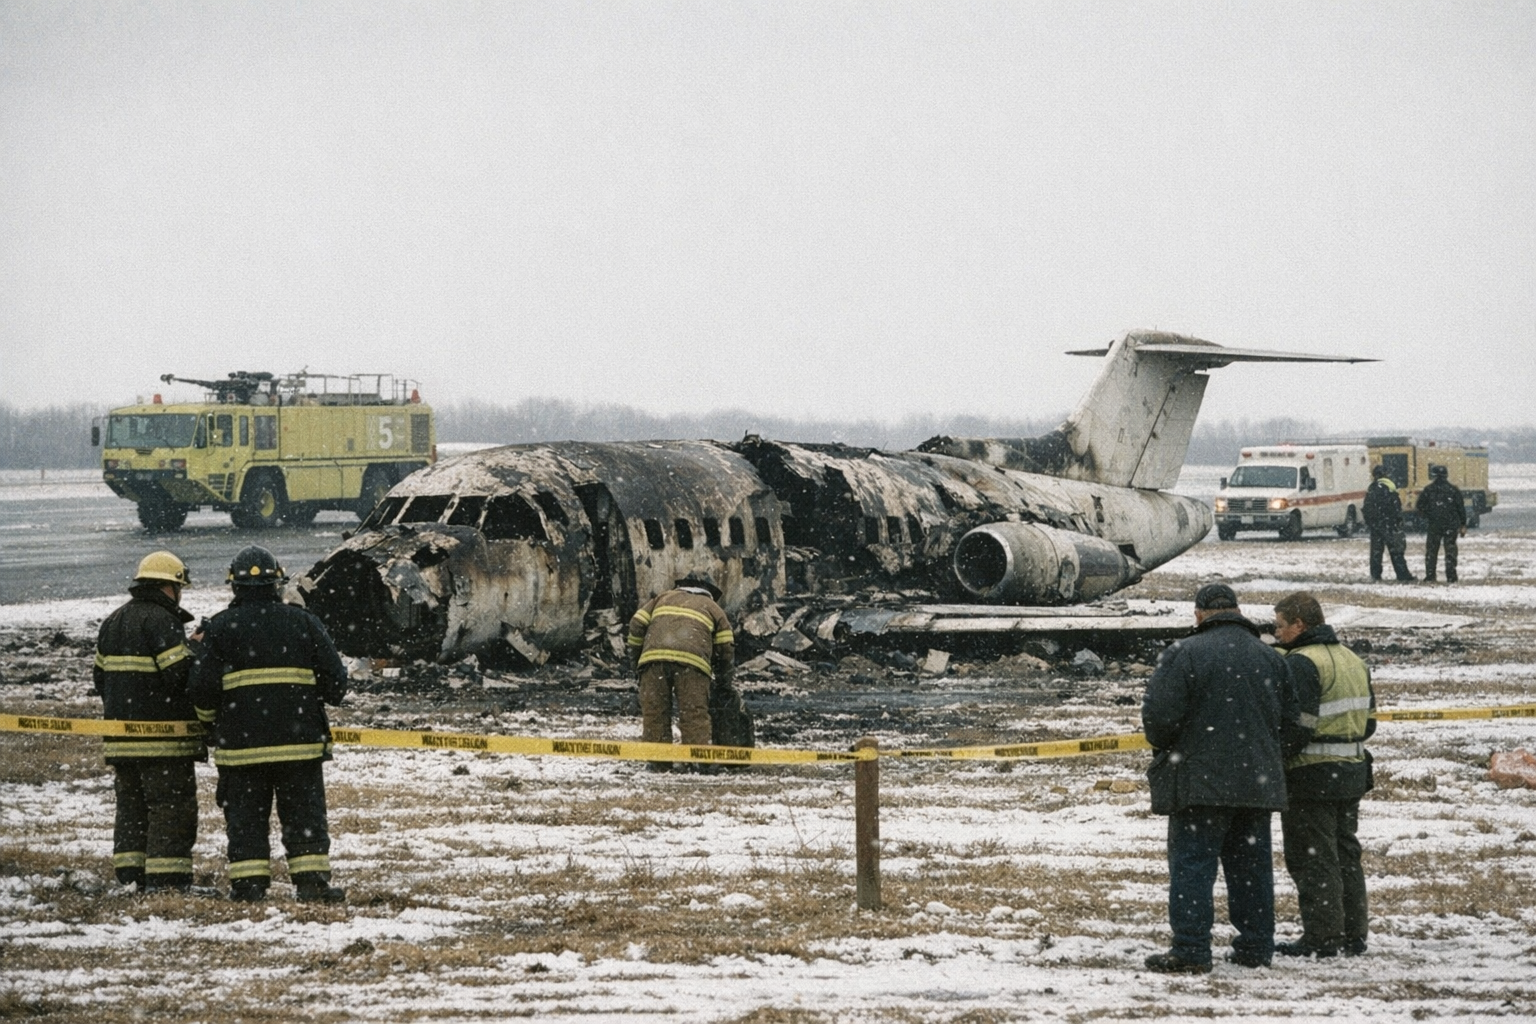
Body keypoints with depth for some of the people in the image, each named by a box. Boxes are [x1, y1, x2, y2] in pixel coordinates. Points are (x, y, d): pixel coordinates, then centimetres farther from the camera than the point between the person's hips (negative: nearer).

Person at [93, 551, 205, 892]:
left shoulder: (113, 622, 15)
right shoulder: (162, 621, -13)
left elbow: (100, 676, 19)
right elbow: (182, 675, -20)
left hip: (120, 737, 8)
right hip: (162, 739, -8)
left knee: (131, 806, 15)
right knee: (171, 807, -4)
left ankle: (130, 876, 15)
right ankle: (167, 879, -8)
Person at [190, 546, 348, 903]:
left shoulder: (221, 626, -2)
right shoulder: (302, 622, 3)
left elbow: (203, 686, -5)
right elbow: (335, 680, 1)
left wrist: (211, 718, 15)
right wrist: (313, 699, 22)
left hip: (240, 741, -1)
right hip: (299, 740, 1)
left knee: (245, 815, 6)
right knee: (304, 813, 6)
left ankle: (248, 883, 4)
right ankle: (311, 879, 3)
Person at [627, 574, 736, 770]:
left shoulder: (663, 598, 33)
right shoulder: (713, 608, 29)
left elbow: (637, 624, 19)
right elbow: (726, 649, 23)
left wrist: (636, 657, 28)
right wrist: (723, 683, 35)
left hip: (653, 658, 1)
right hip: (692, 660, -1)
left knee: (654, 712, 5)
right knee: (694, 715, 0)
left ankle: (658, 763, 1)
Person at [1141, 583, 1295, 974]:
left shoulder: (1183, 654, -10)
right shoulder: (1270, 658, 7)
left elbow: (1158, 714, -15)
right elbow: (1290, 718, 7)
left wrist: (1164, 747, 6)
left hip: (1199, 780, -5)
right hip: (1257, 781, 5)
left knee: (1192, 864, -3)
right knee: (1251, 865, 13)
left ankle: (1191, 951, -8)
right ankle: (1256, 946, 17)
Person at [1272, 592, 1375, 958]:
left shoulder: (1301, 663, -15)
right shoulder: (1352, 660, 14)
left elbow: (1298, 725, -22)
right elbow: (1369, 719, 16)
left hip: (1312, 777, -9)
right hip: (1352, 773, 9)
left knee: (1312, 859, -4)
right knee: (1345, 856, 15)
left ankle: (1322, 938, -4)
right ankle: (1352, 936, 18)